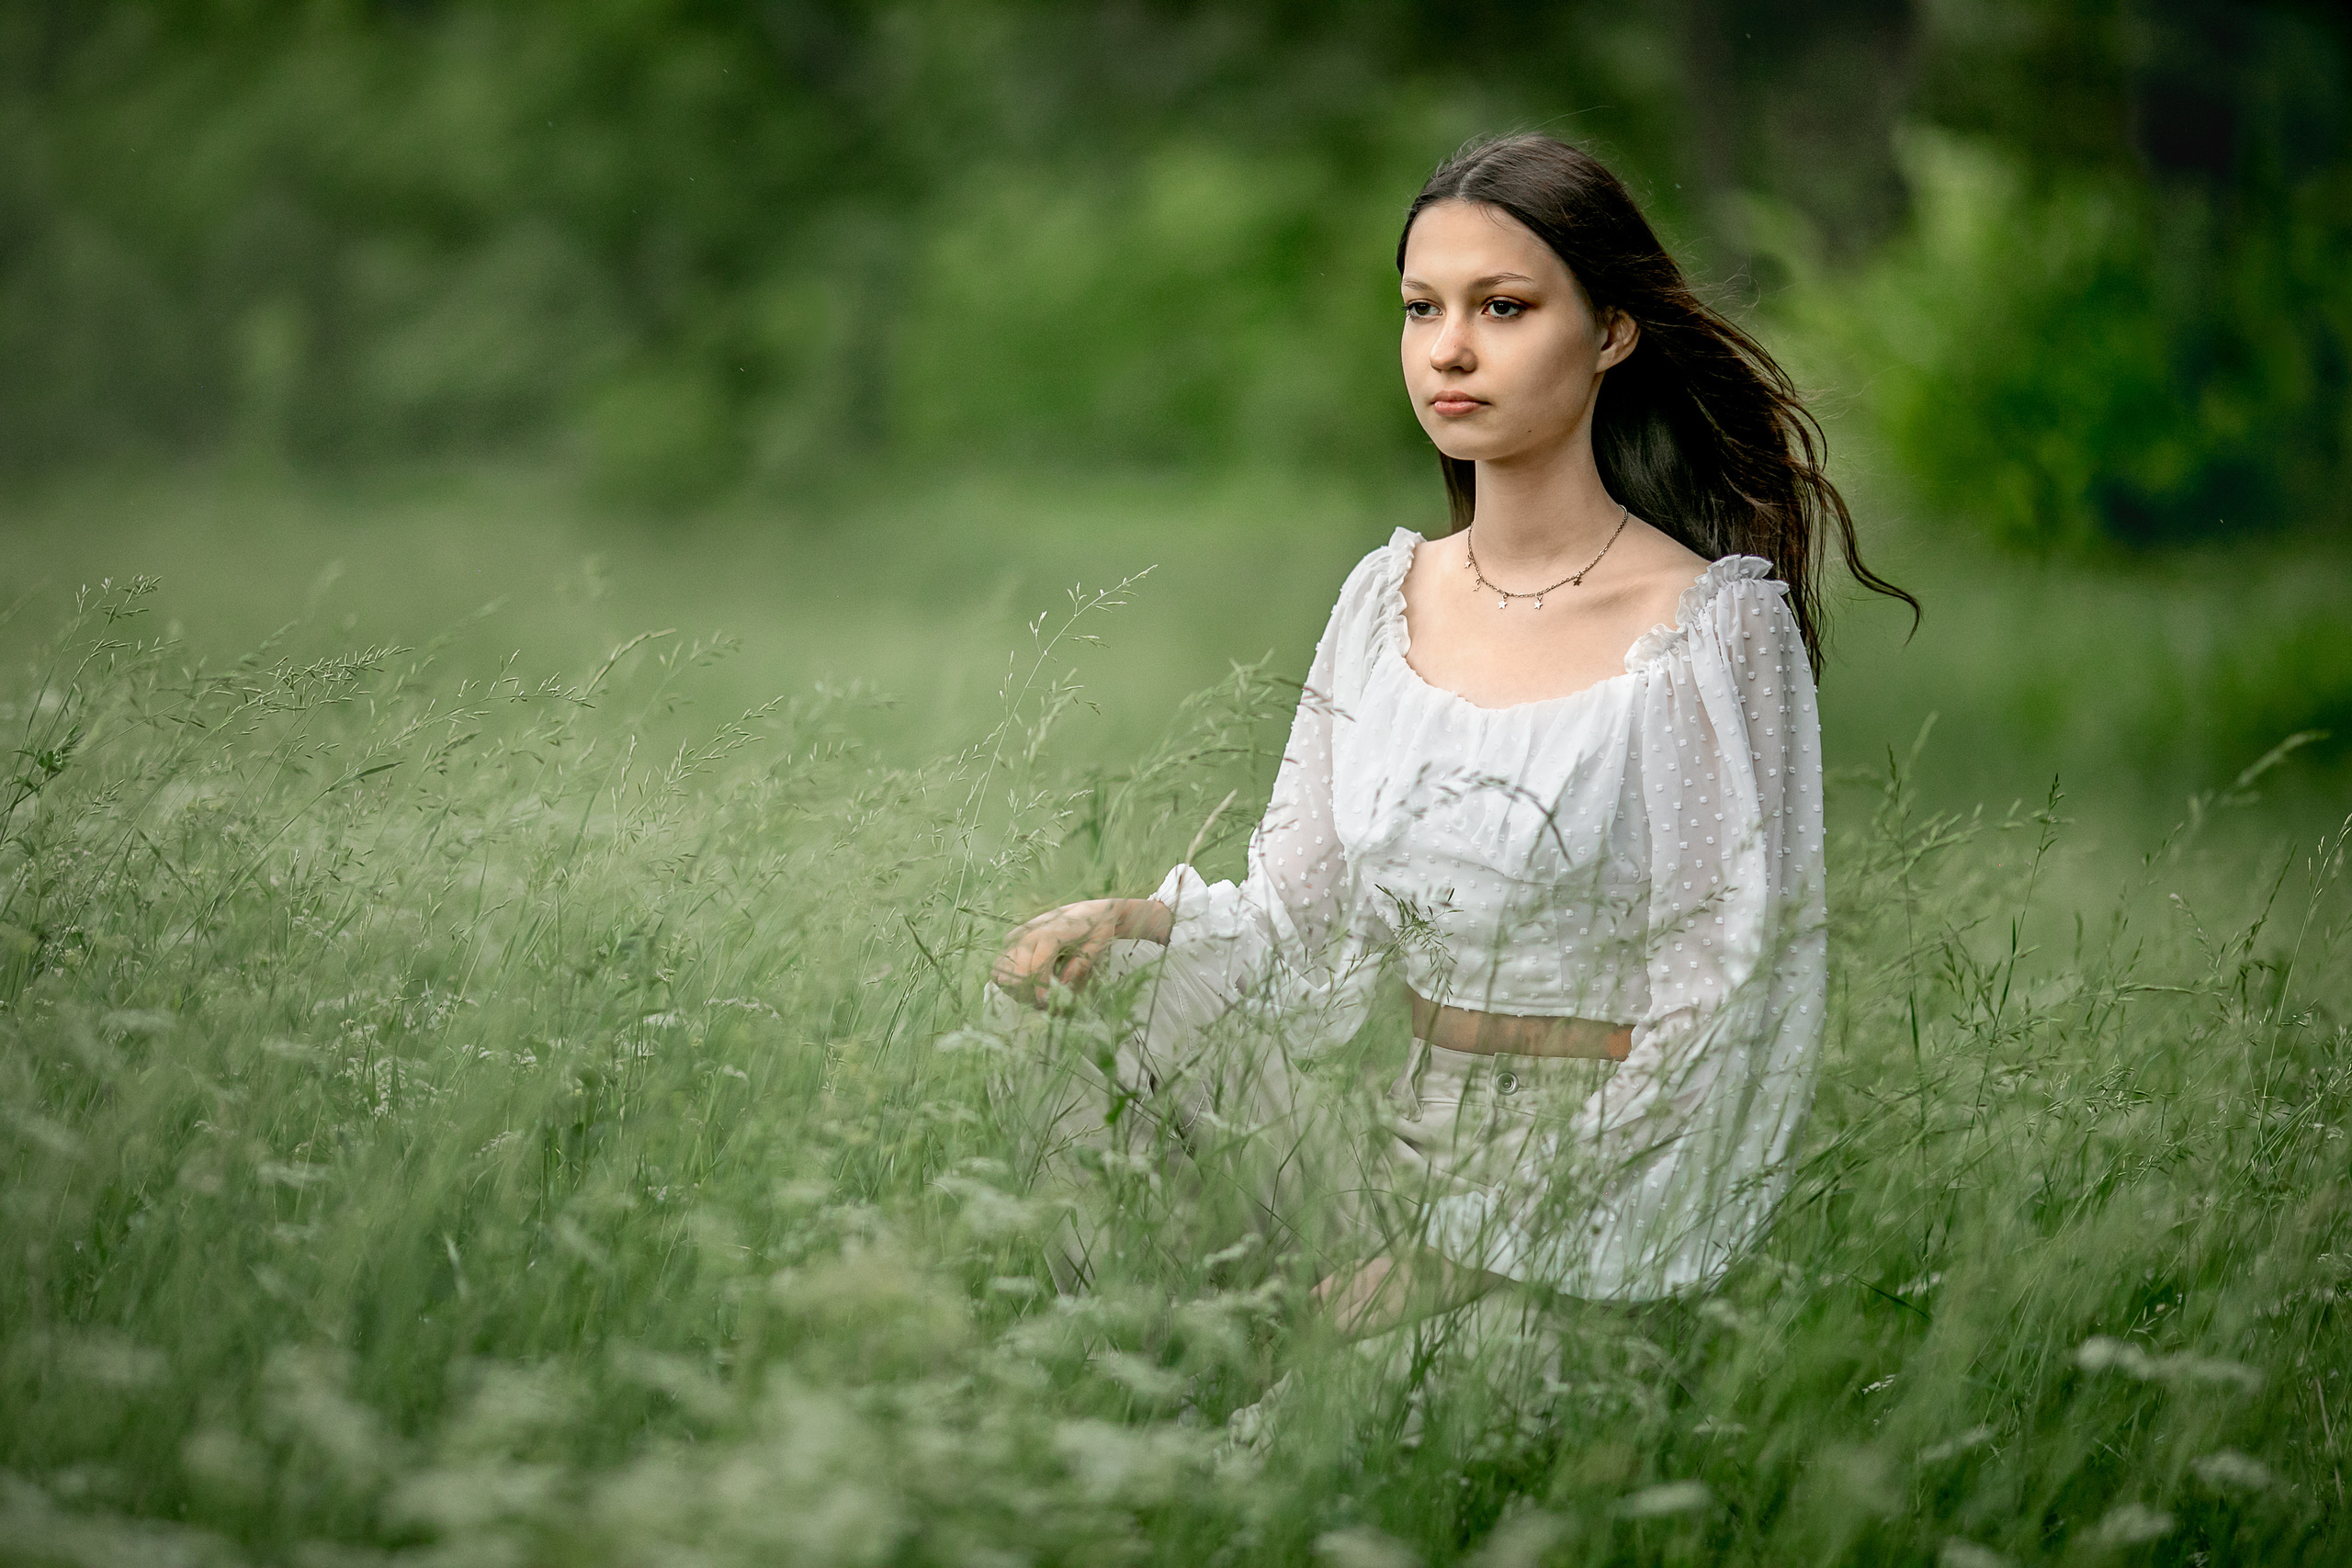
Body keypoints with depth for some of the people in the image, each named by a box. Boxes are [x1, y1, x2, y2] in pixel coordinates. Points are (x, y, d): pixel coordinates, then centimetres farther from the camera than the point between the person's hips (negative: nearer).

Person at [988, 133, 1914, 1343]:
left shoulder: (1714, 630, -10)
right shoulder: (1390, 596, 8)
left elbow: (1715, 1017, -11)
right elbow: (1297, 913, 13)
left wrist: (1472, 1258, -16)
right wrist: (1133, 924, -9)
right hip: (1408, 1149, 6)